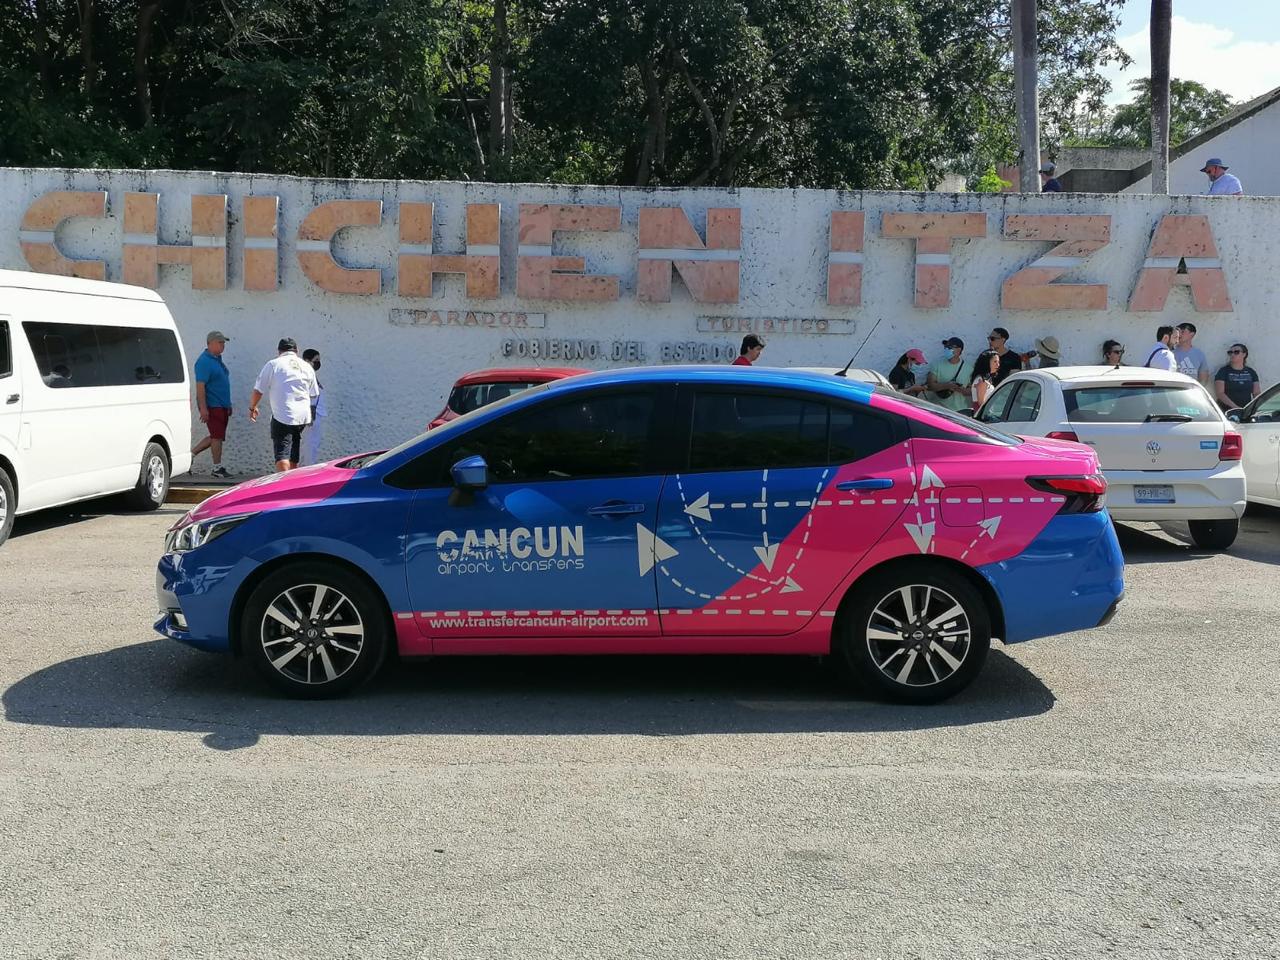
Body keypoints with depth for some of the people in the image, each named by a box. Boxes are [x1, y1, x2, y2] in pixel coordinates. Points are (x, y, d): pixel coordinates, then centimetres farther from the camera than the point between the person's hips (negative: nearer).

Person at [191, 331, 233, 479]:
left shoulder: (218, 359, 16)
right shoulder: (204, 361, -14)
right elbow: (200, 386, -19)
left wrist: (228, 405, 23)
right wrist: (203, 408, -24)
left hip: (222, 405, 9)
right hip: (212, 405, -9)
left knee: (215, 436, 13)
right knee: (217, 436, -5)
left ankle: (191, 454, 23)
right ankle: (217, 468, 3)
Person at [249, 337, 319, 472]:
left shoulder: (273, 364, -4)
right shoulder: (307, 367, 10)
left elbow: (258, 390, -2)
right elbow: (314, 394, 18)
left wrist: (252, 407, 14)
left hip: (282, 416, -5)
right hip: (303, 416, 5)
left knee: (282, 456, -10)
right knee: (293, 456, 21)